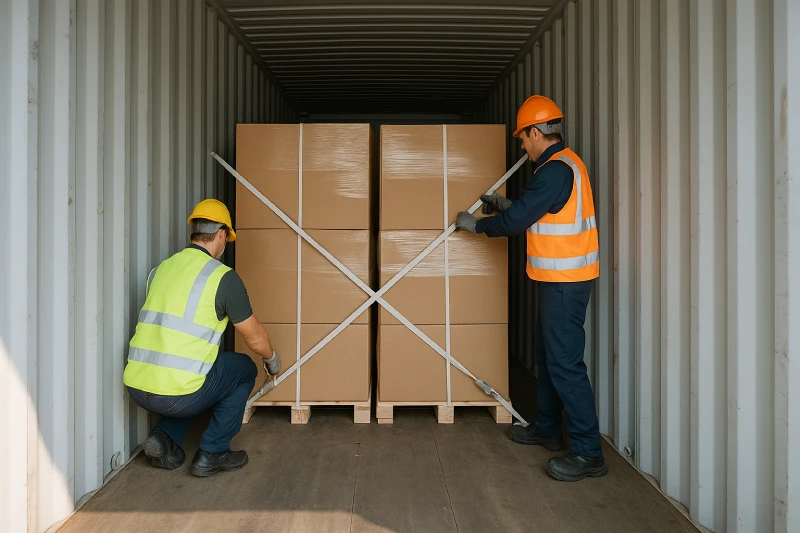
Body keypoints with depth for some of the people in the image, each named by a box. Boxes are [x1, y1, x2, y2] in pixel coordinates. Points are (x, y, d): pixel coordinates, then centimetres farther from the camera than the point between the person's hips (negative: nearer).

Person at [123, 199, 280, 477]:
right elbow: (256, 339, 0)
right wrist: (272, 359, 23)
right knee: (244, 369, 18)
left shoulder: (160, 269, 11)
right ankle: (212, 454, 16)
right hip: (177, 394, -7)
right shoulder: (224, 277, -8)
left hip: (136, 388, 7)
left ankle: (165, 437, 17)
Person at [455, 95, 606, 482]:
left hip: (565, 280, -11)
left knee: (564, 362, -6)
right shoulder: (564, 163, 15)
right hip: (561, 276, 11)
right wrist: (506, 204, 19)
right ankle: (547, 428, 33)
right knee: (546, 353, 18)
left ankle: (588, 453, 3)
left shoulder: (555, 170, -18)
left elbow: (516, 221, -17)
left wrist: (475, 225, -2)